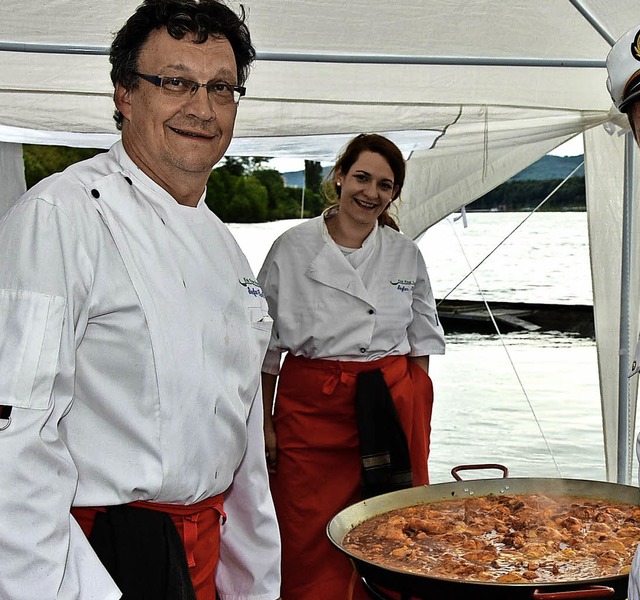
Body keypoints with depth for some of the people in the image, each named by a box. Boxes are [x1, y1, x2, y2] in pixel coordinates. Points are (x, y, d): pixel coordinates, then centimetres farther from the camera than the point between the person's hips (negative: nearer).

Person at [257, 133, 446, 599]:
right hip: (311, 408, -2)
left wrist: (417, 417, 7)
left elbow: (421, 342, 13)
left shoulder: (406, 254, 5)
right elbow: (266, 345, 3)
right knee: (310, 544, 2)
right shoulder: (293, 248, -2)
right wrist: (265, 423, 2)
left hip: (392, 408, 2)